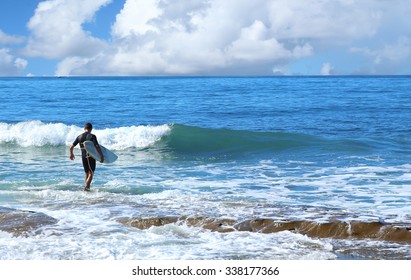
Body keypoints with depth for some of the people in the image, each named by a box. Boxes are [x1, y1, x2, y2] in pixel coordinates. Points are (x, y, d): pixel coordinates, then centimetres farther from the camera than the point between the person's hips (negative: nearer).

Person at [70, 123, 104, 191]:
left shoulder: (79, 137, 6)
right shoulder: (92, 136, -9)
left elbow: (71, 147, 10)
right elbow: (97, 147, -19)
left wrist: (71, 154, 28)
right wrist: (102, 156, -12)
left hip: (83, 157, 5)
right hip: (91, 156, -5)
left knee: (87, 173, 18)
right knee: (91, 173, -4)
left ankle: (87, 187, 20)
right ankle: (86, 187, -22)